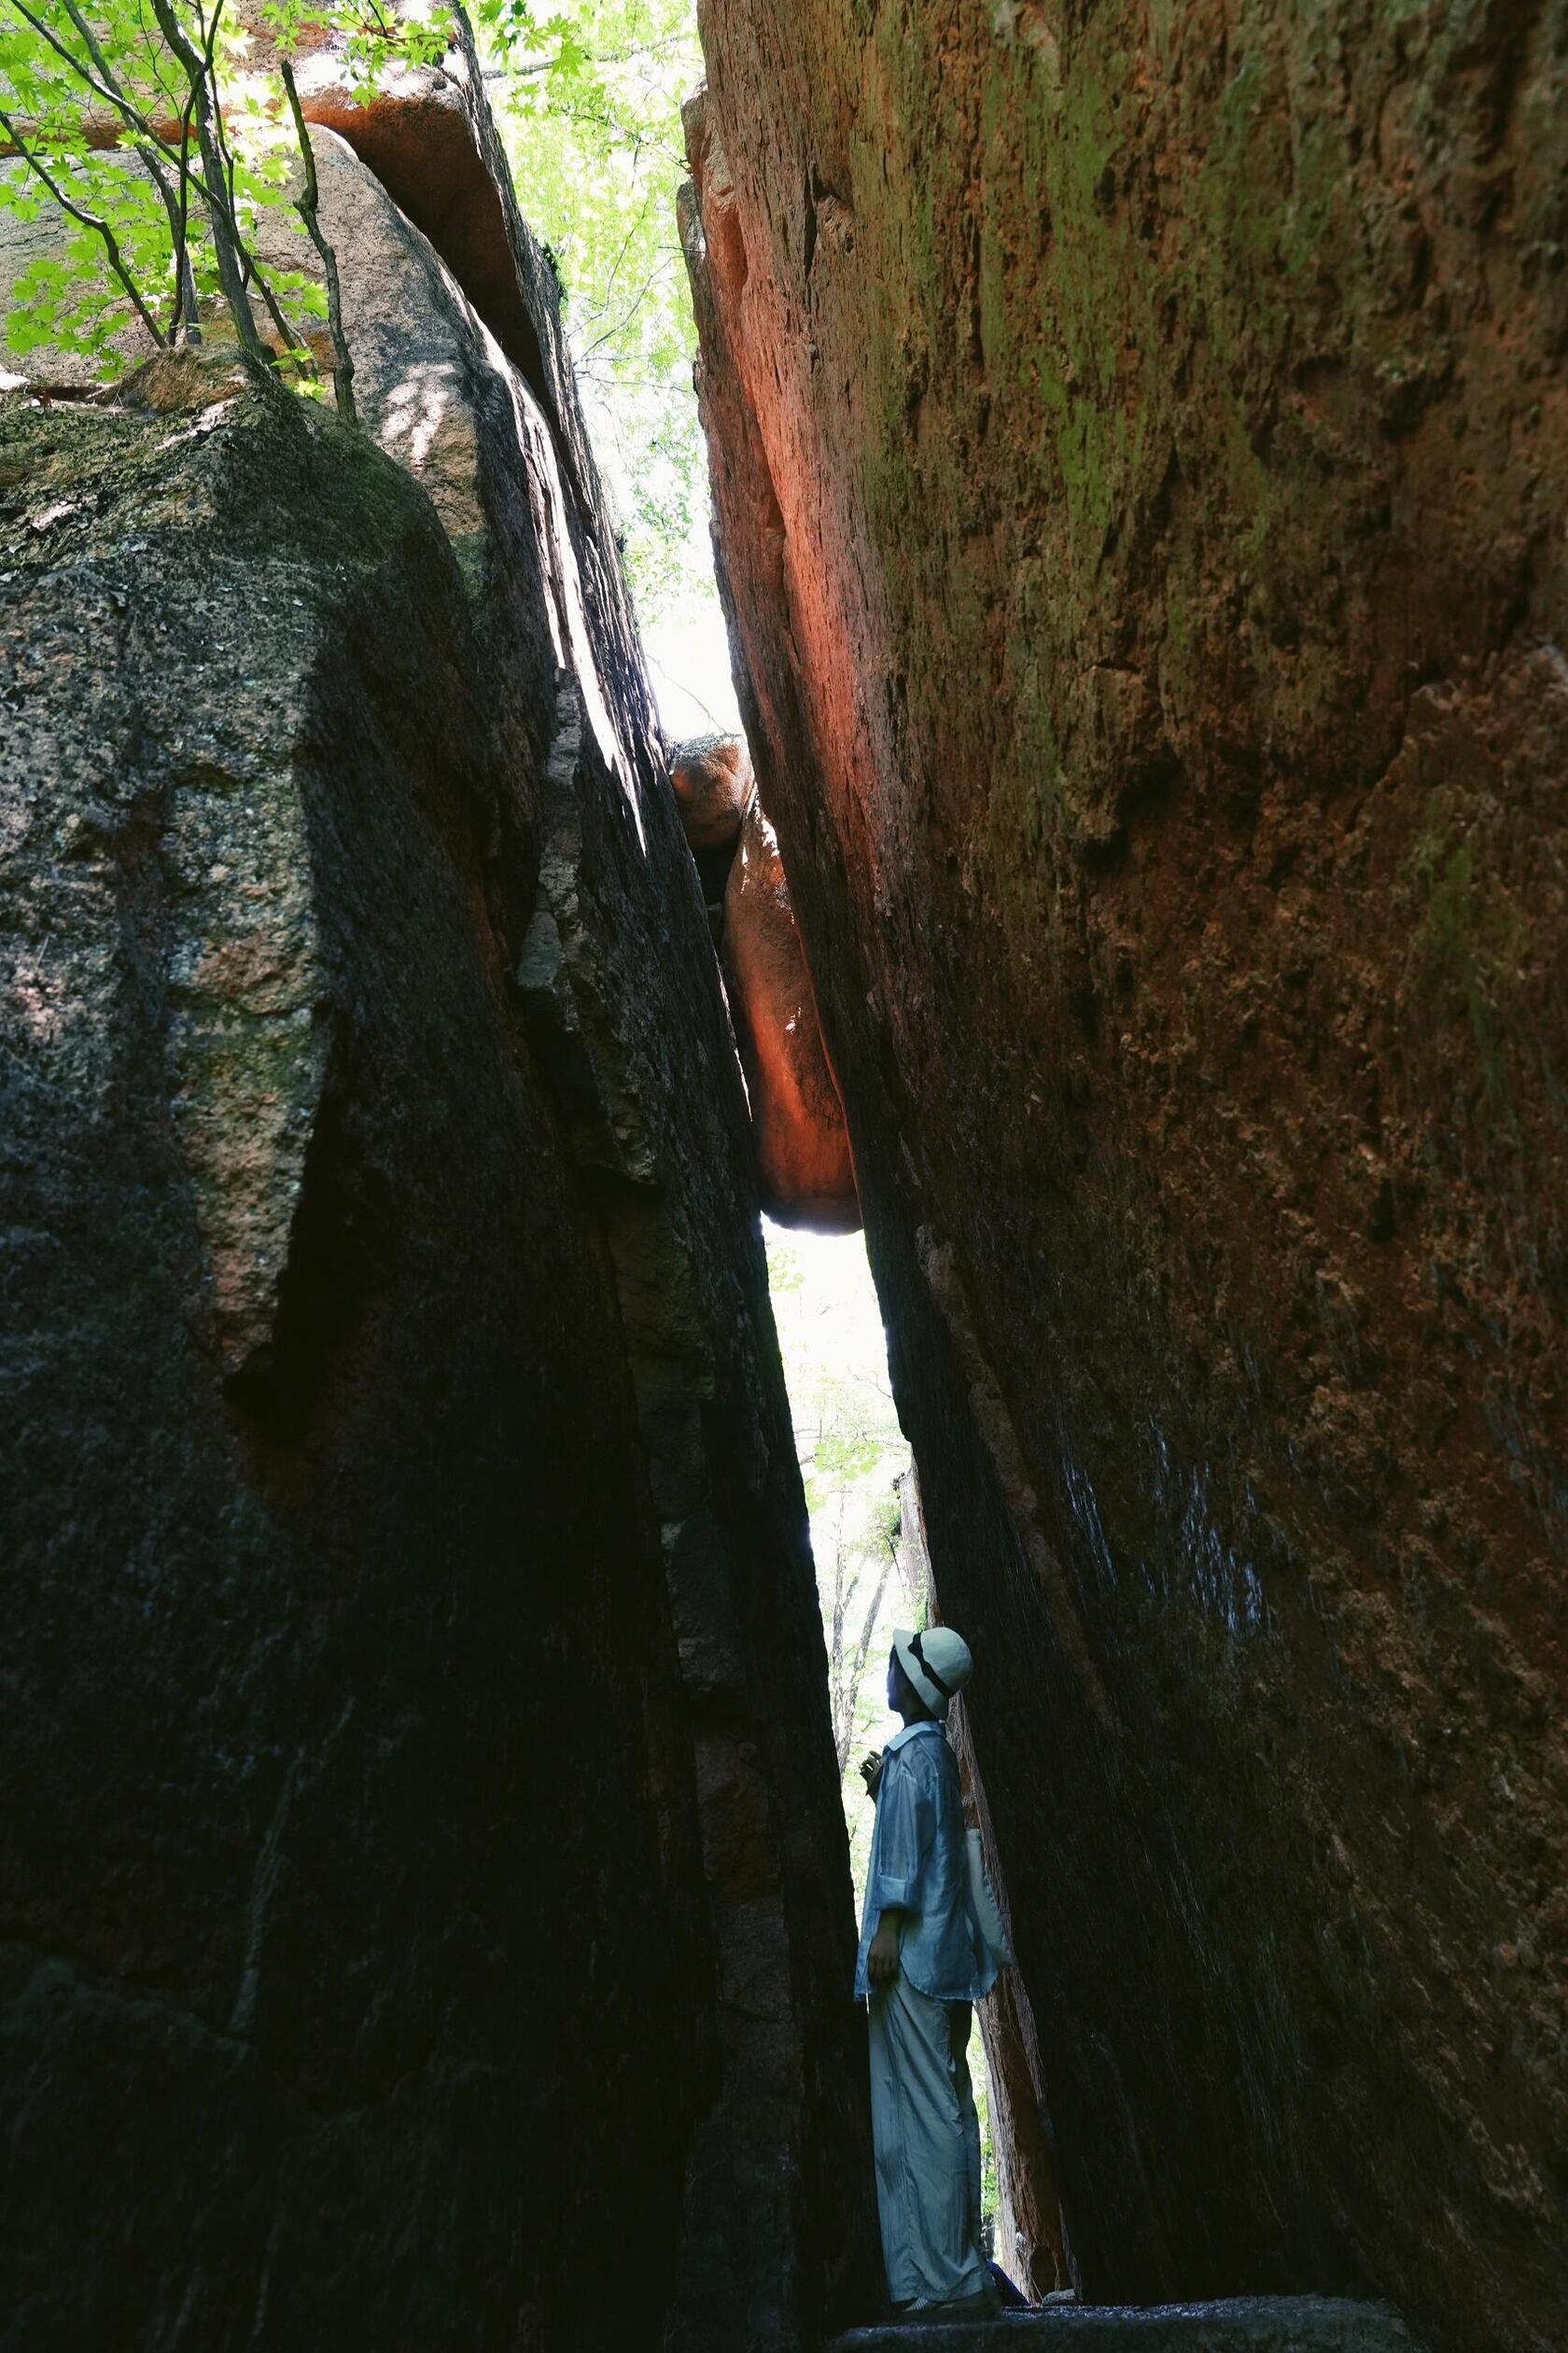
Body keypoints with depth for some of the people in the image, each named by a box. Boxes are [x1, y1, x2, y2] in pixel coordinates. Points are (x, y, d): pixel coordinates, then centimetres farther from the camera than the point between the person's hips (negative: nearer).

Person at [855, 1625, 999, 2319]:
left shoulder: (912, 1749, -9)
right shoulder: (935, 1748, 17)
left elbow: (907, 1844, -17)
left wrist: (888, 1926, -19)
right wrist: (881, 1791, 16)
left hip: (915, 1949, -10)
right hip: (942, 1951, 10)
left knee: (923, 2110, -7)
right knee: (943, 2109, 12)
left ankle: (942, 2279, -4)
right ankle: (957, 2273, 17)